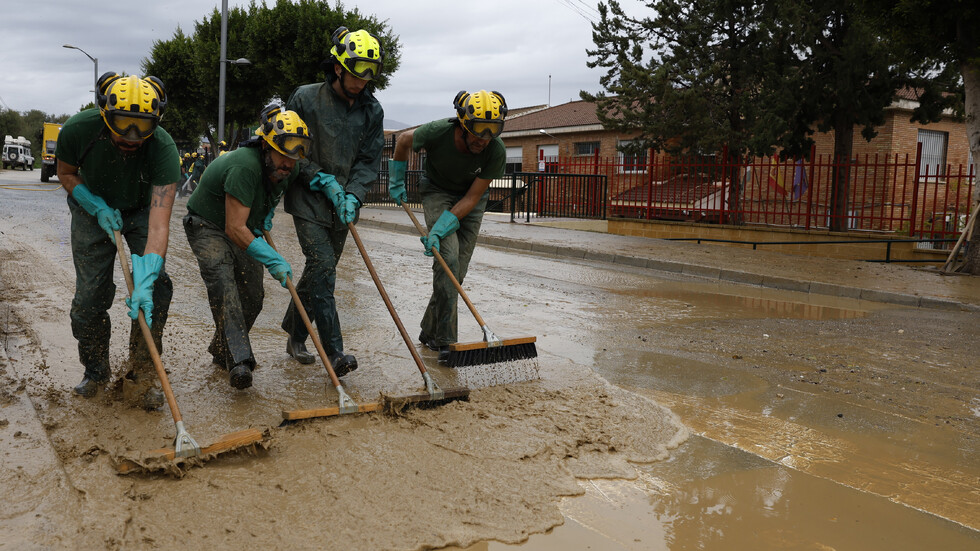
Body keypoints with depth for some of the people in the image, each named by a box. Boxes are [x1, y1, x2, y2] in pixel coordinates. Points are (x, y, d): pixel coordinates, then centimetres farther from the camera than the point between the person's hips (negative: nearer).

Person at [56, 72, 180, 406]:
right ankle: (95, 371, 20)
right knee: (90, 295, -3)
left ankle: (142, 374, 1)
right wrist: (99, 209, -22)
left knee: (156, 287, -15)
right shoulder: (78, 130, -30)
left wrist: (145, 281, -52)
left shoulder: (163, 147, -36)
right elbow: (66, 174, -6)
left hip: (142, 210, -1)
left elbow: (159, 223, -43)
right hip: (93, 207, 1)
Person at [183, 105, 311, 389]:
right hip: (208, 227, -7)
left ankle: (221, 350, 25)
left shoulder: (289, 170, -10)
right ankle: (238, 360, -36)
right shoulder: (245, 166, -35)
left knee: (252, 296, 2)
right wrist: (273, 260, -40)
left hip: (245, 230, 7)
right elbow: (235, 228, -36)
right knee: (222, 282, -30)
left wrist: (267, 213, 2)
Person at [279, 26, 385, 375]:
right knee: (322, 267, -15)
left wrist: (352, 195, -12)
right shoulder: (305, 98, -7)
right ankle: (334, 352, -16)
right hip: (308, 200, -4)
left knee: (319, 271, 12)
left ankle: (295, 336, 29)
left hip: (342, 205, 5)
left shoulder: (372, 110, 4)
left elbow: (369, 159, 3)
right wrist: (323, 181, -12)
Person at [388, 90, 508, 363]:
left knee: (457, 269, 0)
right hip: (437, 191, -2)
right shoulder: (437, 132, -30)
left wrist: (439, 229, -29)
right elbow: (403, 140, -7)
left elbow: (472, 198, -22)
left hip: (471, 200, 2)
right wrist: (397, 182, 3)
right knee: (448, 257, -20)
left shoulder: (496, 152, -27)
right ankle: (446, 341, -17)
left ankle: (430, 332, 18)